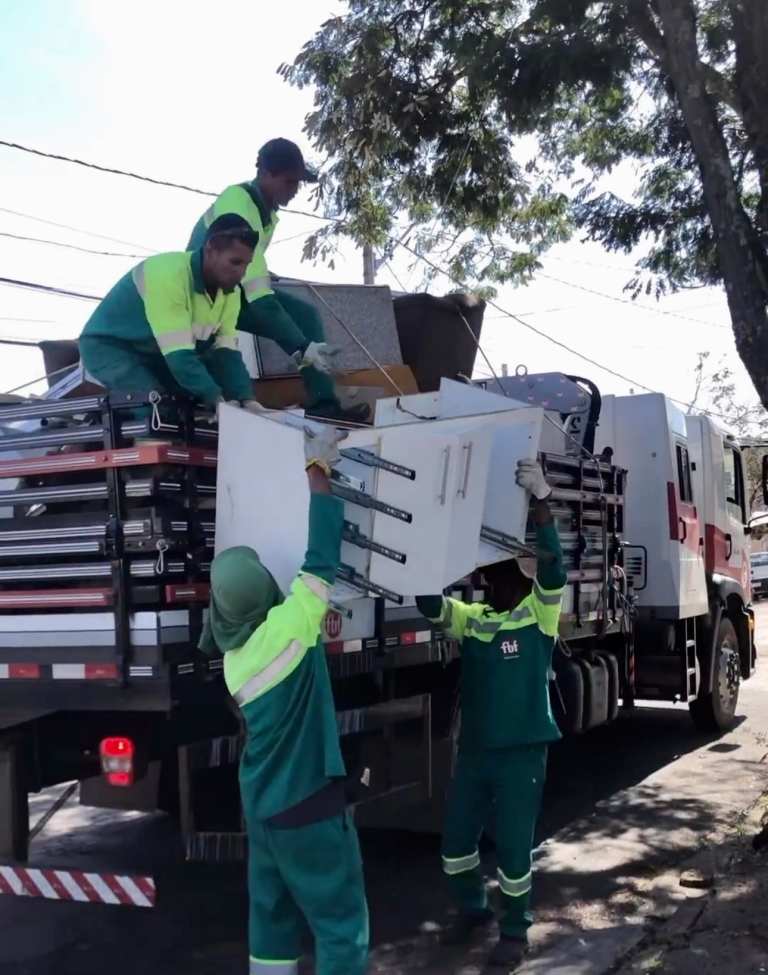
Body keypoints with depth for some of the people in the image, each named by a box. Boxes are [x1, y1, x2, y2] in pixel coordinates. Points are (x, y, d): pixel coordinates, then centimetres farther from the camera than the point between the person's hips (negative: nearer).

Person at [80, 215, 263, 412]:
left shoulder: (229, 290, -8)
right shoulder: (168, 275, -33)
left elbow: (227, 351, -9)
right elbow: (179, 353, -36)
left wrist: (247, 399, -23)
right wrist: (216, 399, -39)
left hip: (154, 354, 8)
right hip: (108, 346, -8)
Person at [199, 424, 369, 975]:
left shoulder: (234, 654, 1)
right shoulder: (286, 631, -21)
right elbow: (322, 557, -20)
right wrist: (318, 469, -12)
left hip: (262, 802, 8)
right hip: (307, 804, -8)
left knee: (273, 912, 17)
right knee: (341, 923, 3)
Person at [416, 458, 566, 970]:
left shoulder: (539, 614, -6)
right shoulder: (472, 617, 7)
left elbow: (553, 567, -22)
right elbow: (430, 603, -5)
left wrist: (541, 502, -34)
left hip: (522, 752, -5)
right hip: (473, 749, 5)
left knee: (513, 848, 5)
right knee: (456, 843, 14)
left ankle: (516, 930, 27)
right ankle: (473, 908, 40)